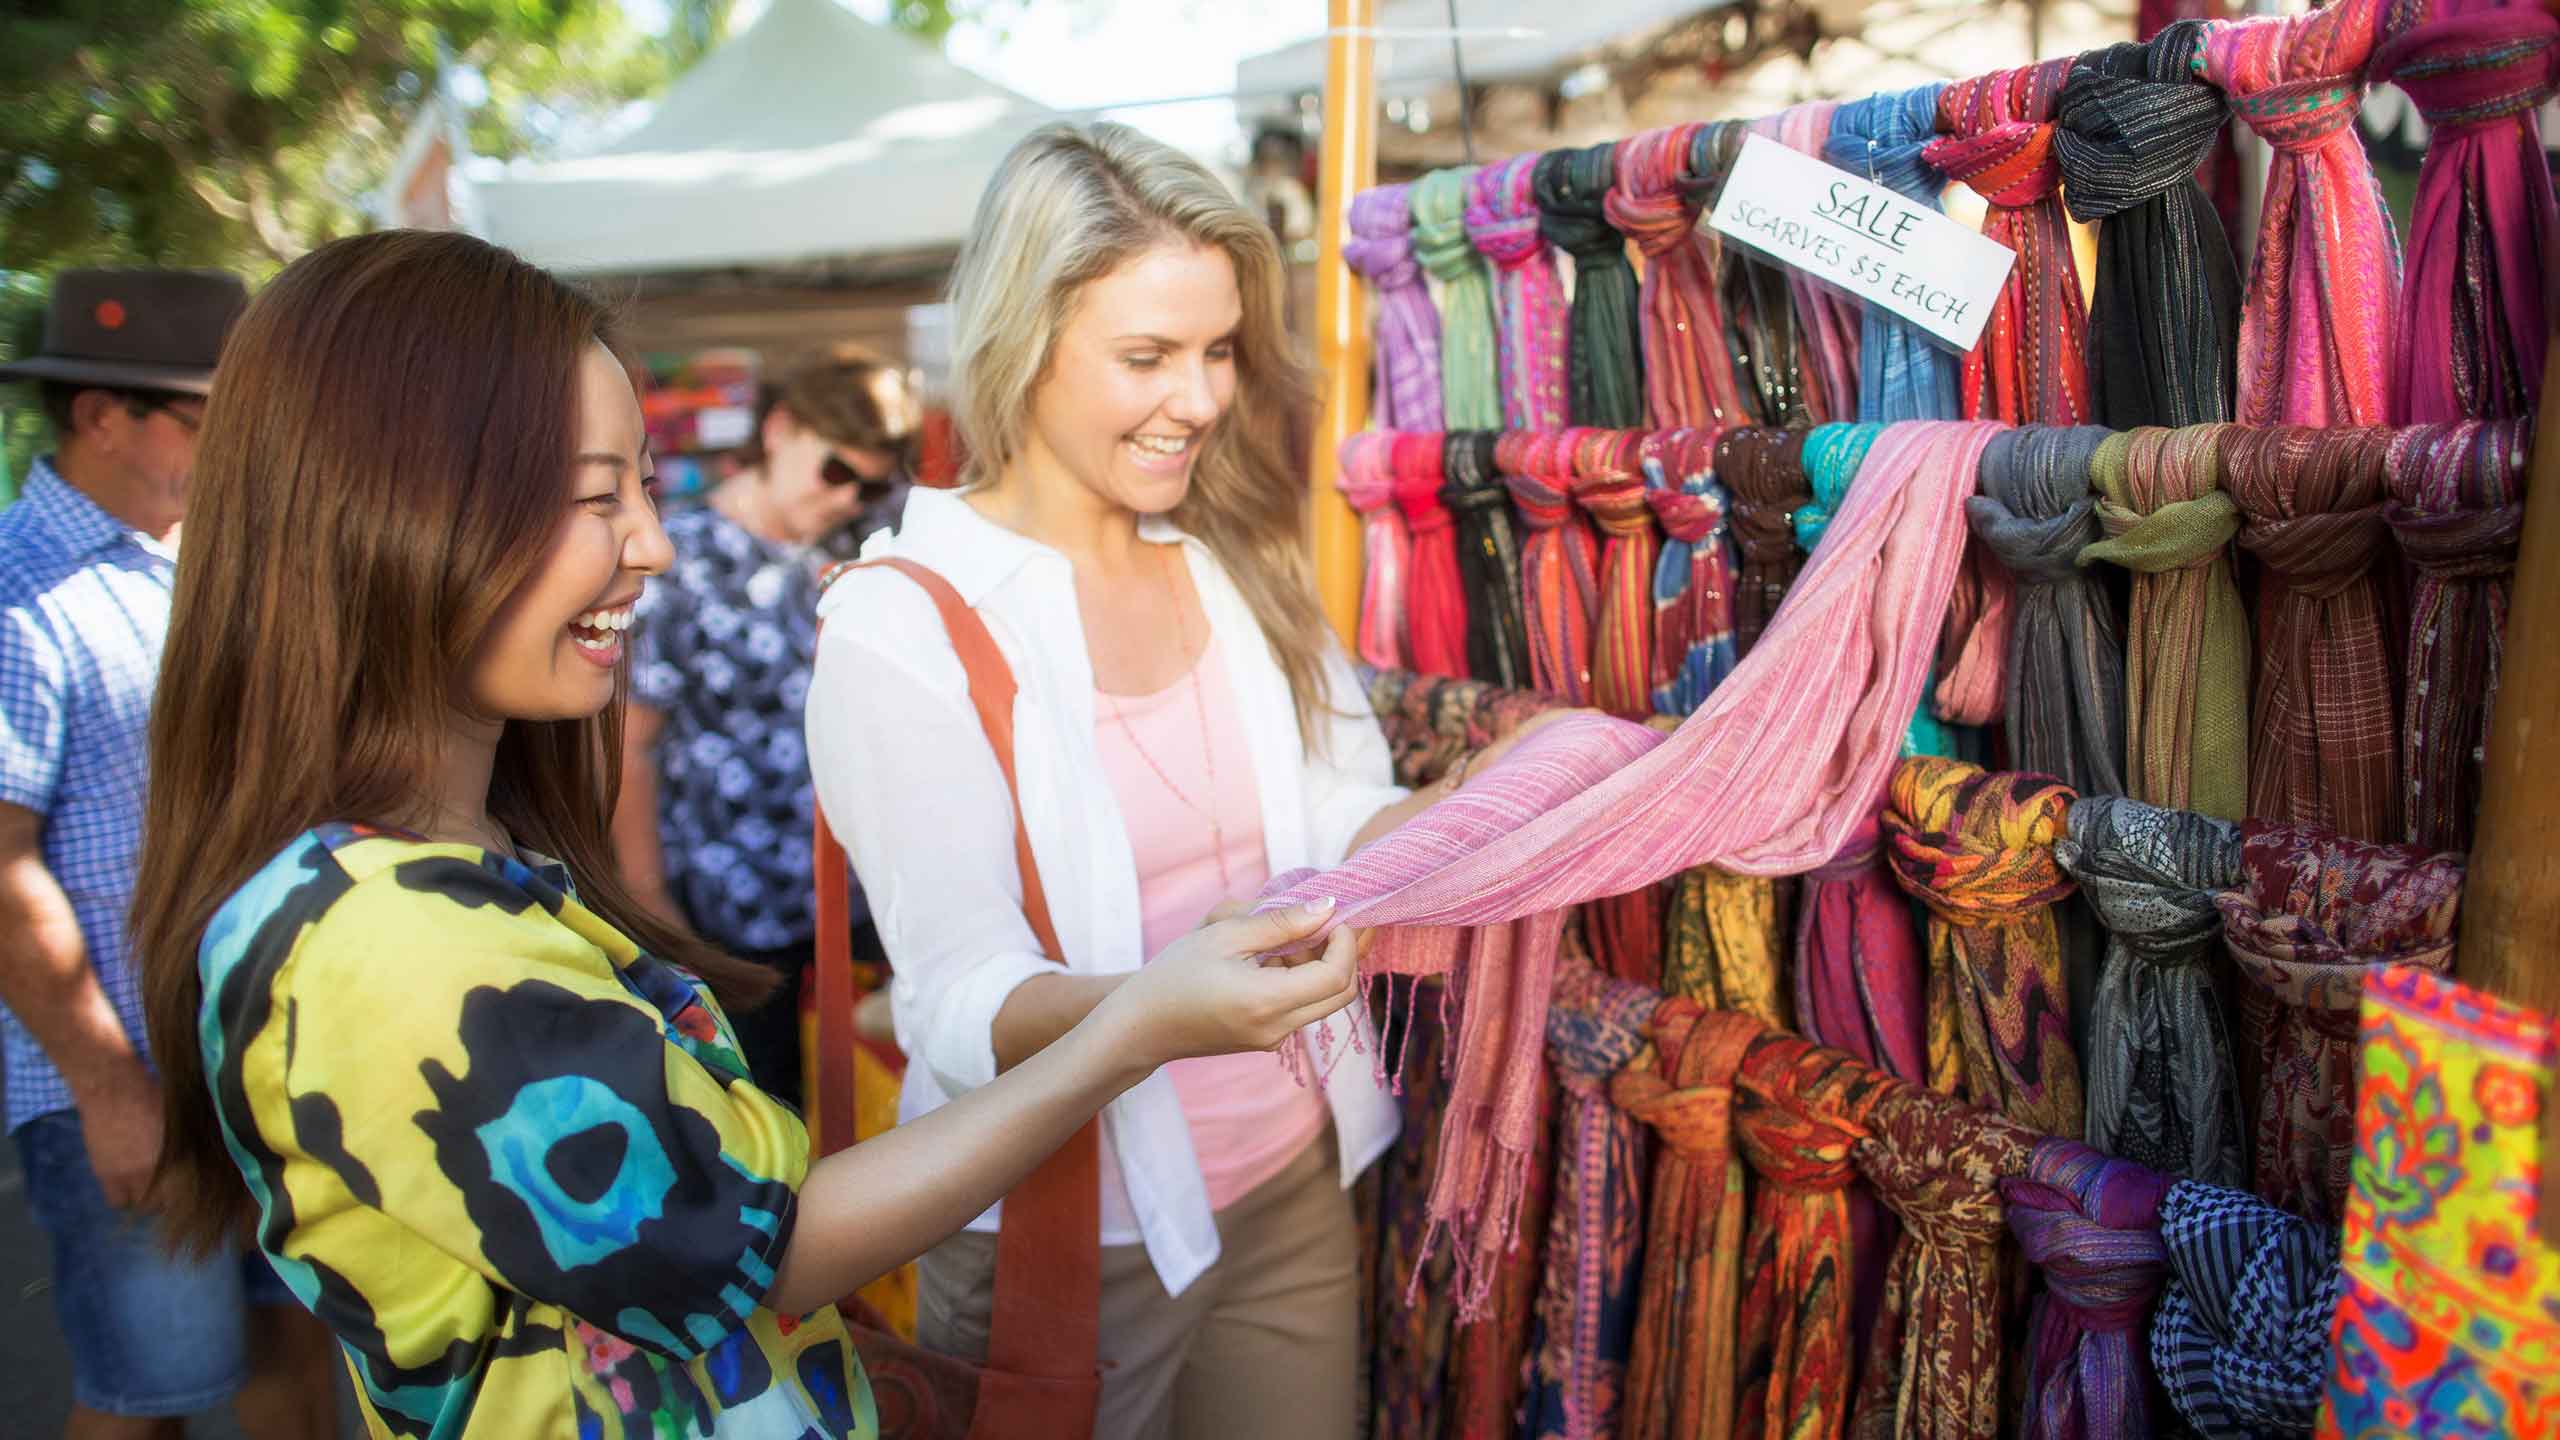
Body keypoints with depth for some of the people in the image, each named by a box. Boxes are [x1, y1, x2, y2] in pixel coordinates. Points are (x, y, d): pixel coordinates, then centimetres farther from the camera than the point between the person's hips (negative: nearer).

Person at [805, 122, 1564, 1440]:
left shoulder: (1239, 563, 2)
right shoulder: (898, 623, -16)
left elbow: (1346, 815, 0)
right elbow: (958, 1001, -20)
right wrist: (1156, 1005, -39)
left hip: (1297, 1184, 5)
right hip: (1072, 1233, -5)